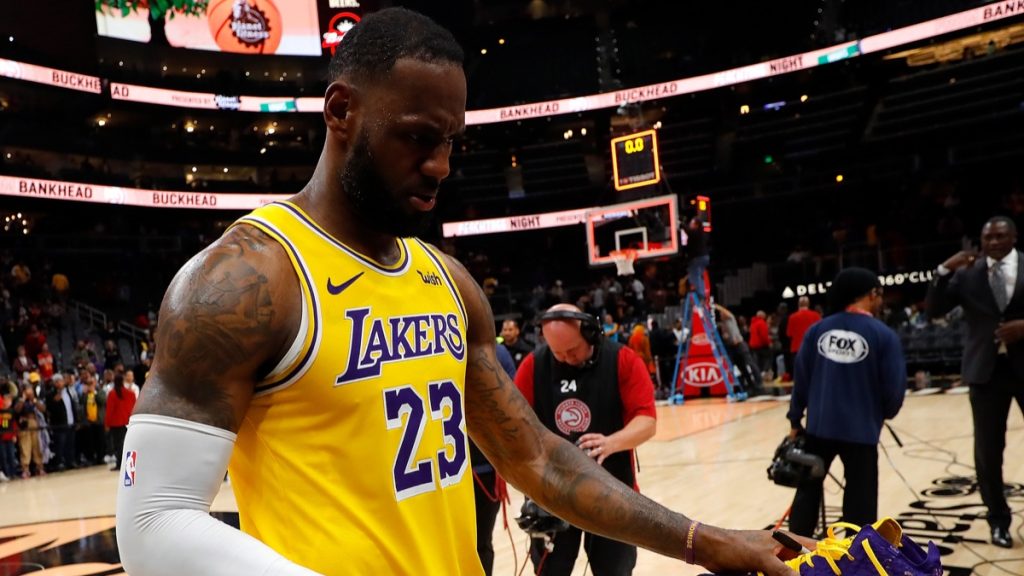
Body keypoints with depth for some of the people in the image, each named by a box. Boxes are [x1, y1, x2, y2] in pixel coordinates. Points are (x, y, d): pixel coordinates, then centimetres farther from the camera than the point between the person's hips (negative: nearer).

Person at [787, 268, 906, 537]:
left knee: (808, 489, 18)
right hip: (861, 430, -3)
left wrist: (795, 419, 13)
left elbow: (801, 377, 3)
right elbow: (894, 387, -7)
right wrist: (885, 413, 14)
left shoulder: (817, 329, 1)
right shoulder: (884, 335, -9)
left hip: (818, 426, 4)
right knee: (860, 499, 7)